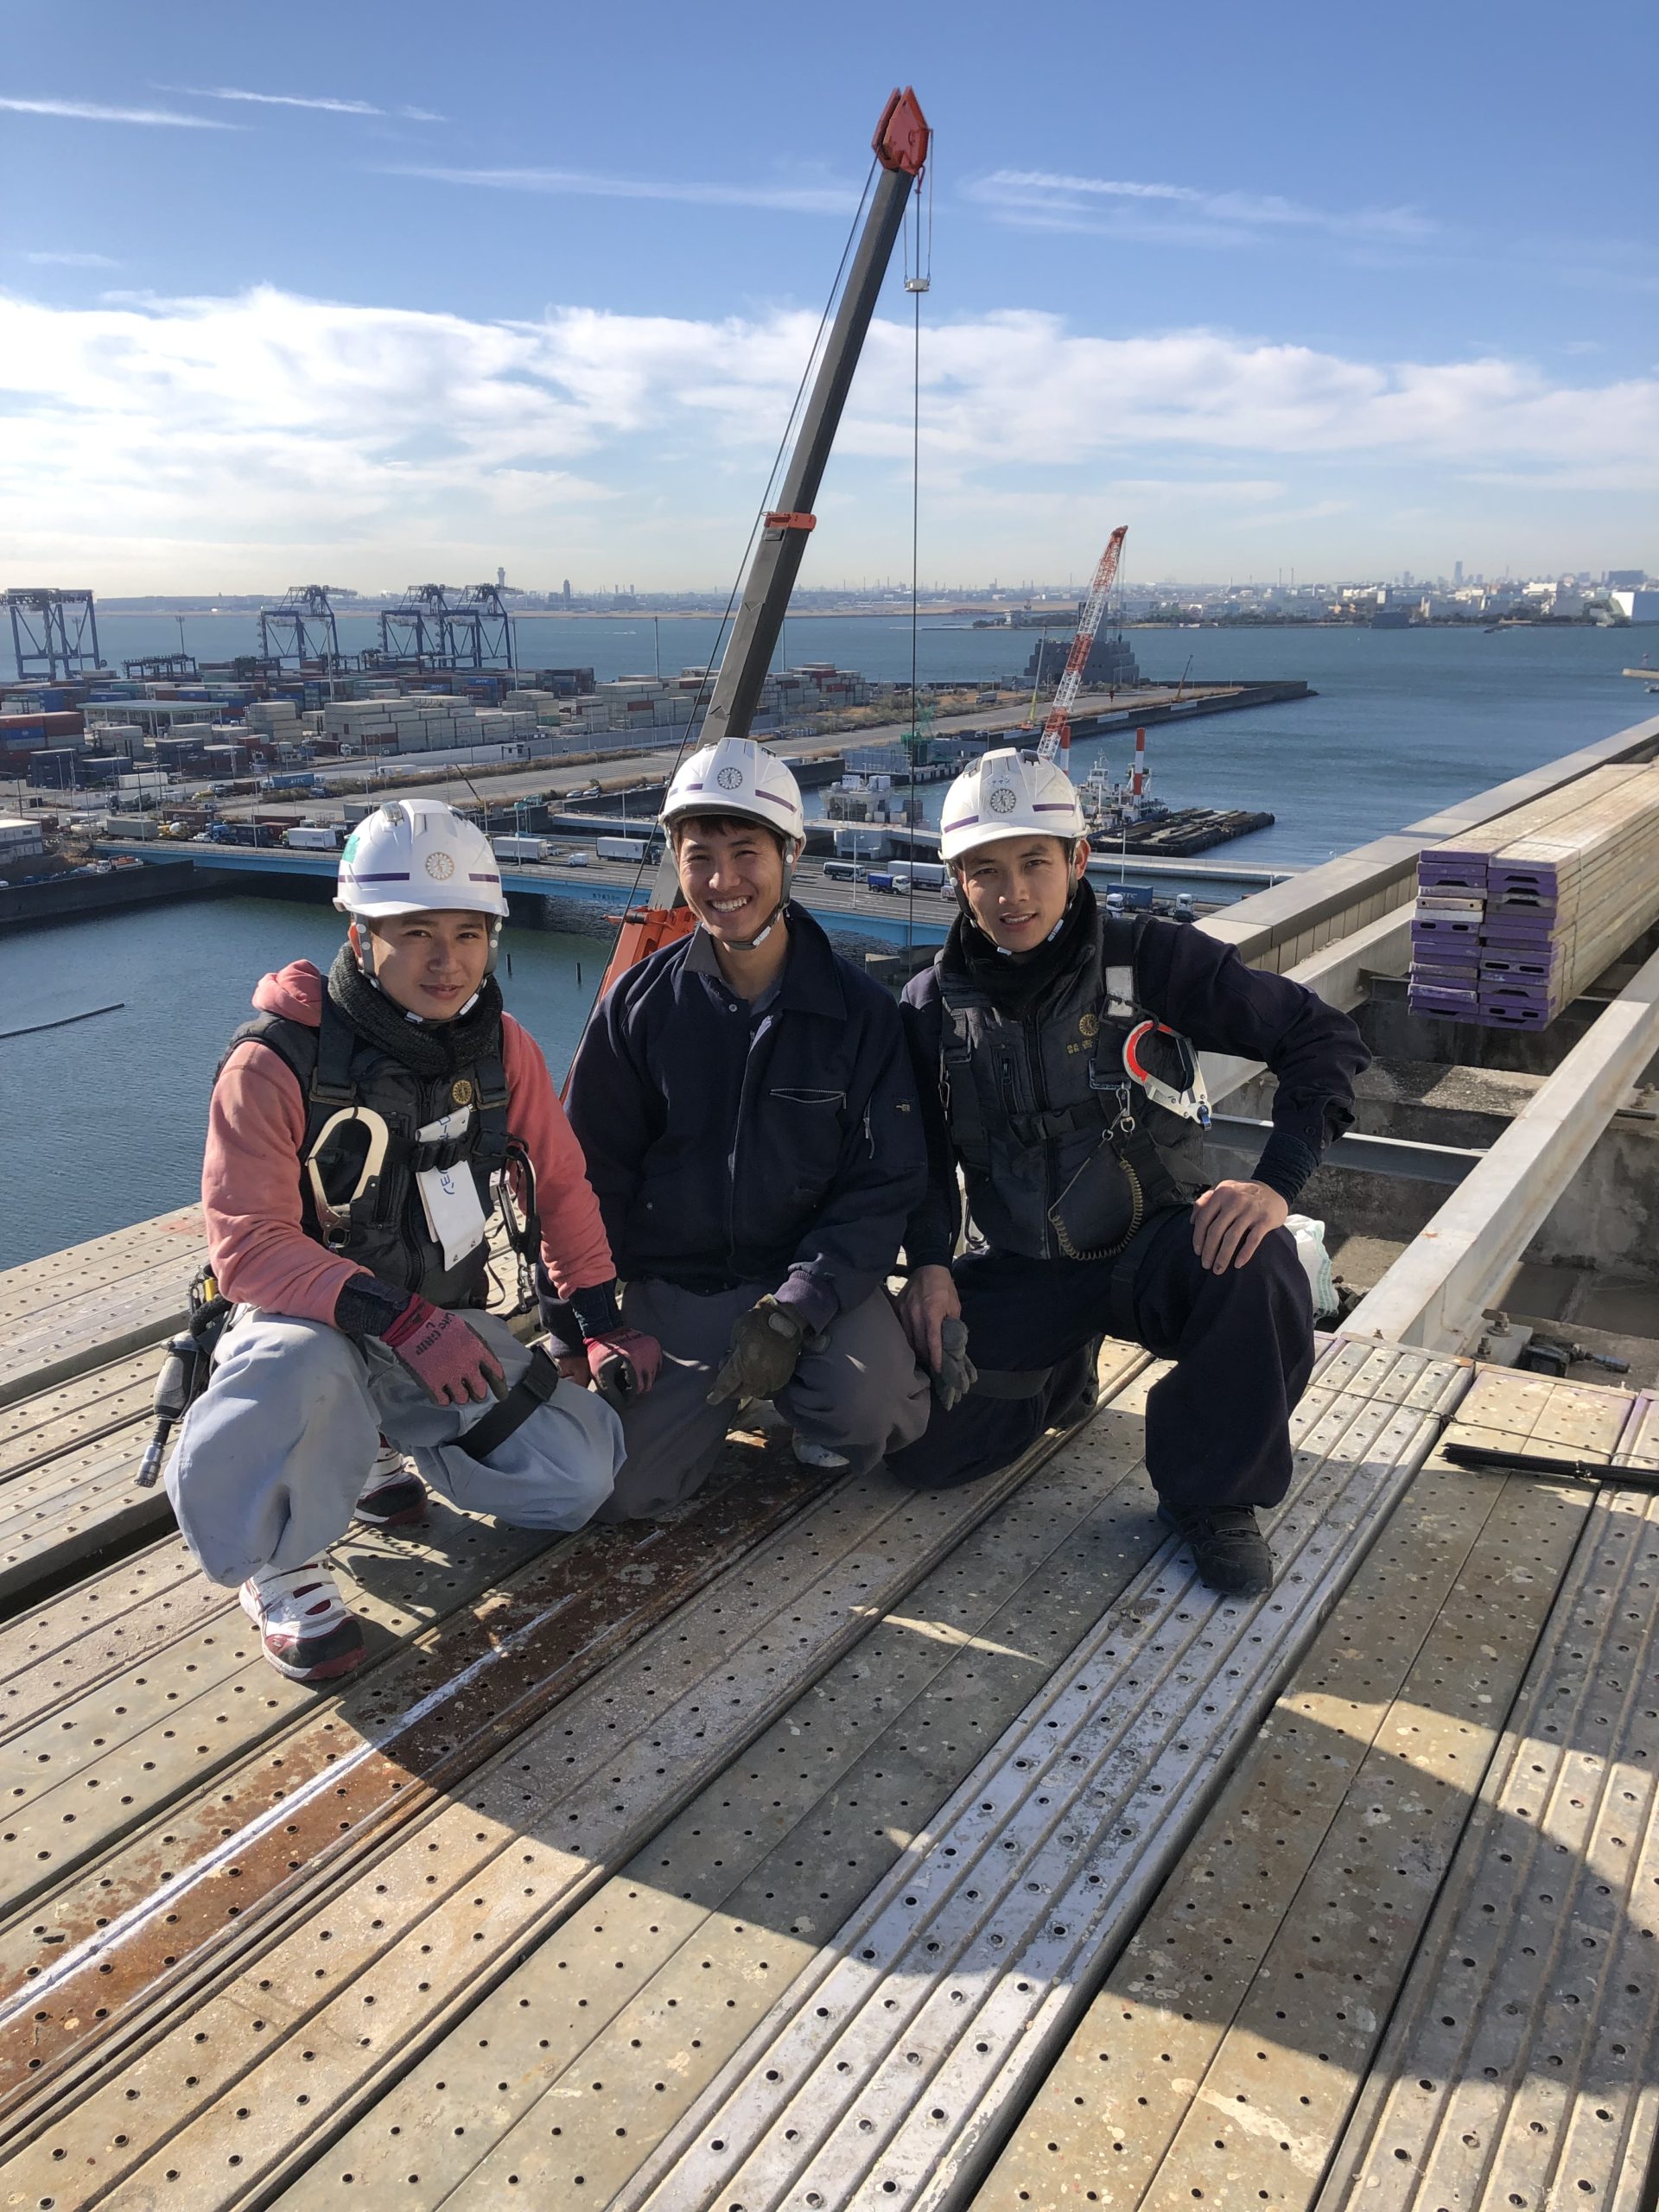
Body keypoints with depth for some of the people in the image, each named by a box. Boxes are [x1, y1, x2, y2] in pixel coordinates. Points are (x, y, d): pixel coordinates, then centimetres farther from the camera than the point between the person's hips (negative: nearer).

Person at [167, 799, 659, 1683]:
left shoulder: (498, 1045, -4)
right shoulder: (275, 1063, -20)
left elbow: (559, 1184, 6)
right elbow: (249, 1246, -24)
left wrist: (601, 1320, 0)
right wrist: (399, 1317, -35)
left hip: (446, 1326, 5)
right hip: (304, 1321, -5)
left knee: (580, 1477, -10)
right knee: (305, 1376, -41)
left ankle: (372, 1445, 16)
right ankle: (281, 1563, -7)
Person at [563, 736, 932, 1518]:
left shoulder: (860, 1012, -5)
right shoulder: (639, 1003, -3)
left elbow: (883, 1187, -7)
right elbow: (590, 1174, 3)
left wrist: (794, 1313, -19)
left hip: (813, 1274, -1)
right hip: (669, 1285, 1)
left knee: (878, 1412, -29)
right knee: (618, 1485, -16)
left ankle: (809, 1405, 9)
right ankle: (719, 1391, 16)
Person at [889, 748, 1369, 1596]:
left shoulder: (1150, 959, -12)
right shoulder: (935, 1007, -3)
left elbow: (1322, 1037, -12)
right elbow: (922, 1153, 8)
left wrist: (1276, 1183, -24)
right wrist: (929, 1262, -9)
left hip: (1153, 1248, -2)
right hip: (1019, 1271, 3)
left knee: (1259, 1270, -35)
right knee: (920, 1446, -13)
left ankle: (1212, 1493, -8)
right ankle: (1059, 1373, 21)